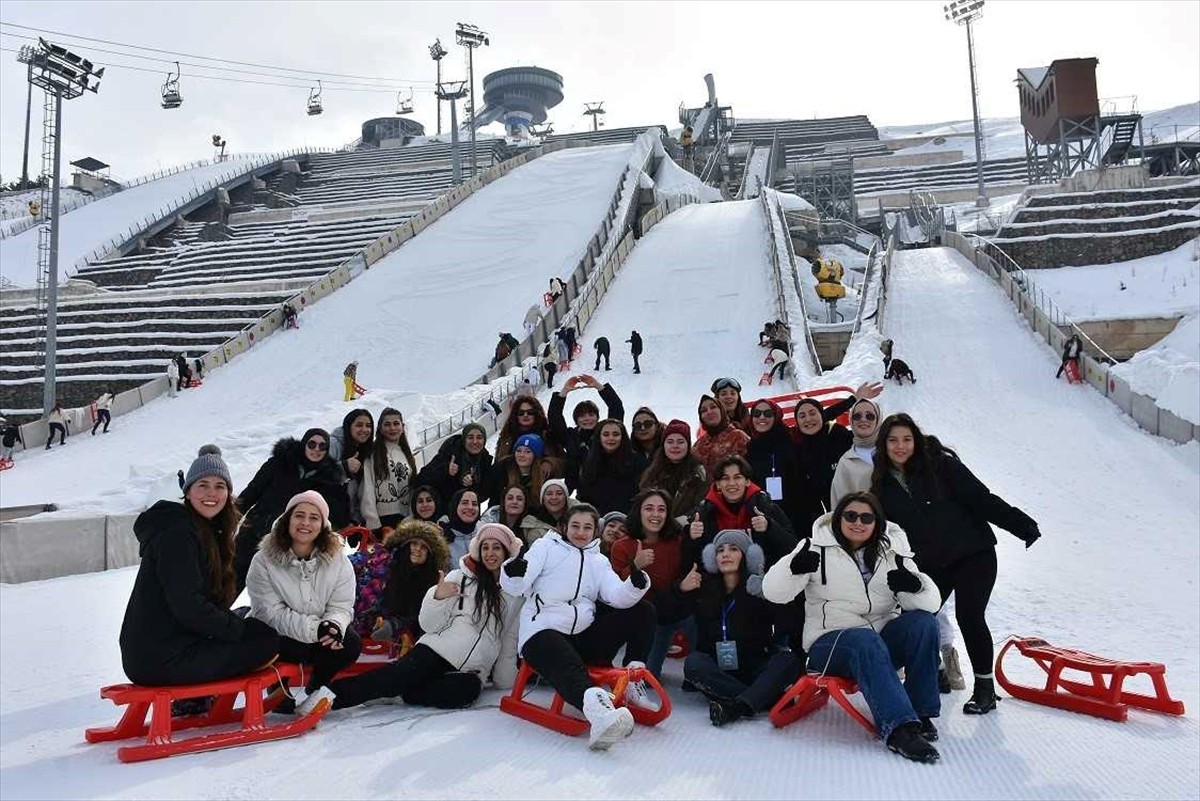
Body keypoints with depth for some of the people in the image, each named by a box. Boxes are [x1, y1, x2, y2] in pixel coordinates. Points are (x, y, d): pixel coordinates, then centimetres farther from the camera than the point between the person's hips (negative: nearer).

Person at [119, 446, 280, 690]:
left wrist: (241, 622, 1)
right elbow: (187, 607, -21)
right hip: (161, 659, -10)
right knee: (267, 640, -8)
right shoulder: (178, 533, -15)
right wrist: (241, 628, -12)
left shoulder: (206, 532, 15)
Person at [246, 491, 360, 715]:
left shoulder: (337, 560, -5)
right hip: (274, 637, -3)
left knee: (351, 644, -22)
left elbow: (341, 606, -8)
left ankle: (312, 689, 5)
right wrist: (314, 628, -33)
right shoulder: (264, 561, -14)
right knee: (295, 650, -33)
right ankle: (281, 692, 1)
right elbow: (271, 613, -20)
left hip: (321, 637, 3)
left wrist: (333, 625, -34)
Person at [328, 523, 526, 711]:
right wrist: (437, 597, -15)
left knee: (467, 689, -35)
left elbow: (510, 640, 15)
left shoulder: (516, 595, 10)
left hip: (473, 669, 1)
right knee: (397, 675, -31)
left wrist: (504, 683, 7)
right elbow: (429, 625, 3)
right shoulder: (460, 577, 6)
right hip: (438, 649, -1)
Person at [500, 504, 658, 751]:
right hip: (542, 633, -5)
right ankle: (598, 711, -69)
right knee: (569, 665, -40)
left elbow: (619, 597, 2)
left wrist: (637, 580, -20)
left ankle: (633, 678, -6)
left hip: (584, 636, 6)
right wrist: (515, 567, -28)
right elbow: (515, 587, -3)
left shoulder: (599, 561, 20)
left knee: (643, 612, -4)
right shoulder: (547, 546, 9)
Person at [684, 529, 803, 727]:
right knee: (693, 663, -29)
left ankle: (736, 706, -46)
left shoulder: (761, 588, -2)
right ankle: (772, 699, -31)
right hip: (719, 670, 1)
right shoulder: (705, 590, 3)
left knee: (789, 660, -27)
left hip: (755, 668, -1)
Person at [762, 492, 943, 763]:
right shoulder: (819, 548, -3)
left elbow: (931, 601, -4)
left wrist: (913, 586, -28)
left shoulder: (891, 552, 6)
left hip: (883, 642, 4)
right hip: (829, 644, -4)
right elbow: (773, 592, -13)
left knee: (923, 622, -22)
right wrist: (794, 567, -34)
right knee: (865, 640, -35)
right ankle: (899, 728, -42)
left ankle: (921, 711, -14)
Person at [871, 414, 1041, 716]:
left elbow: (981, 499, -11)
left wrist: (1022, 525, -18)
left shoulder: (940, 465, -9)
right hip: (930, 564, 4)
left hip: (973, 553, -4)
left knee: (969, 616, -12)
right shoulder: (883, 486, 2)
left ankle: (985, 687, 8)